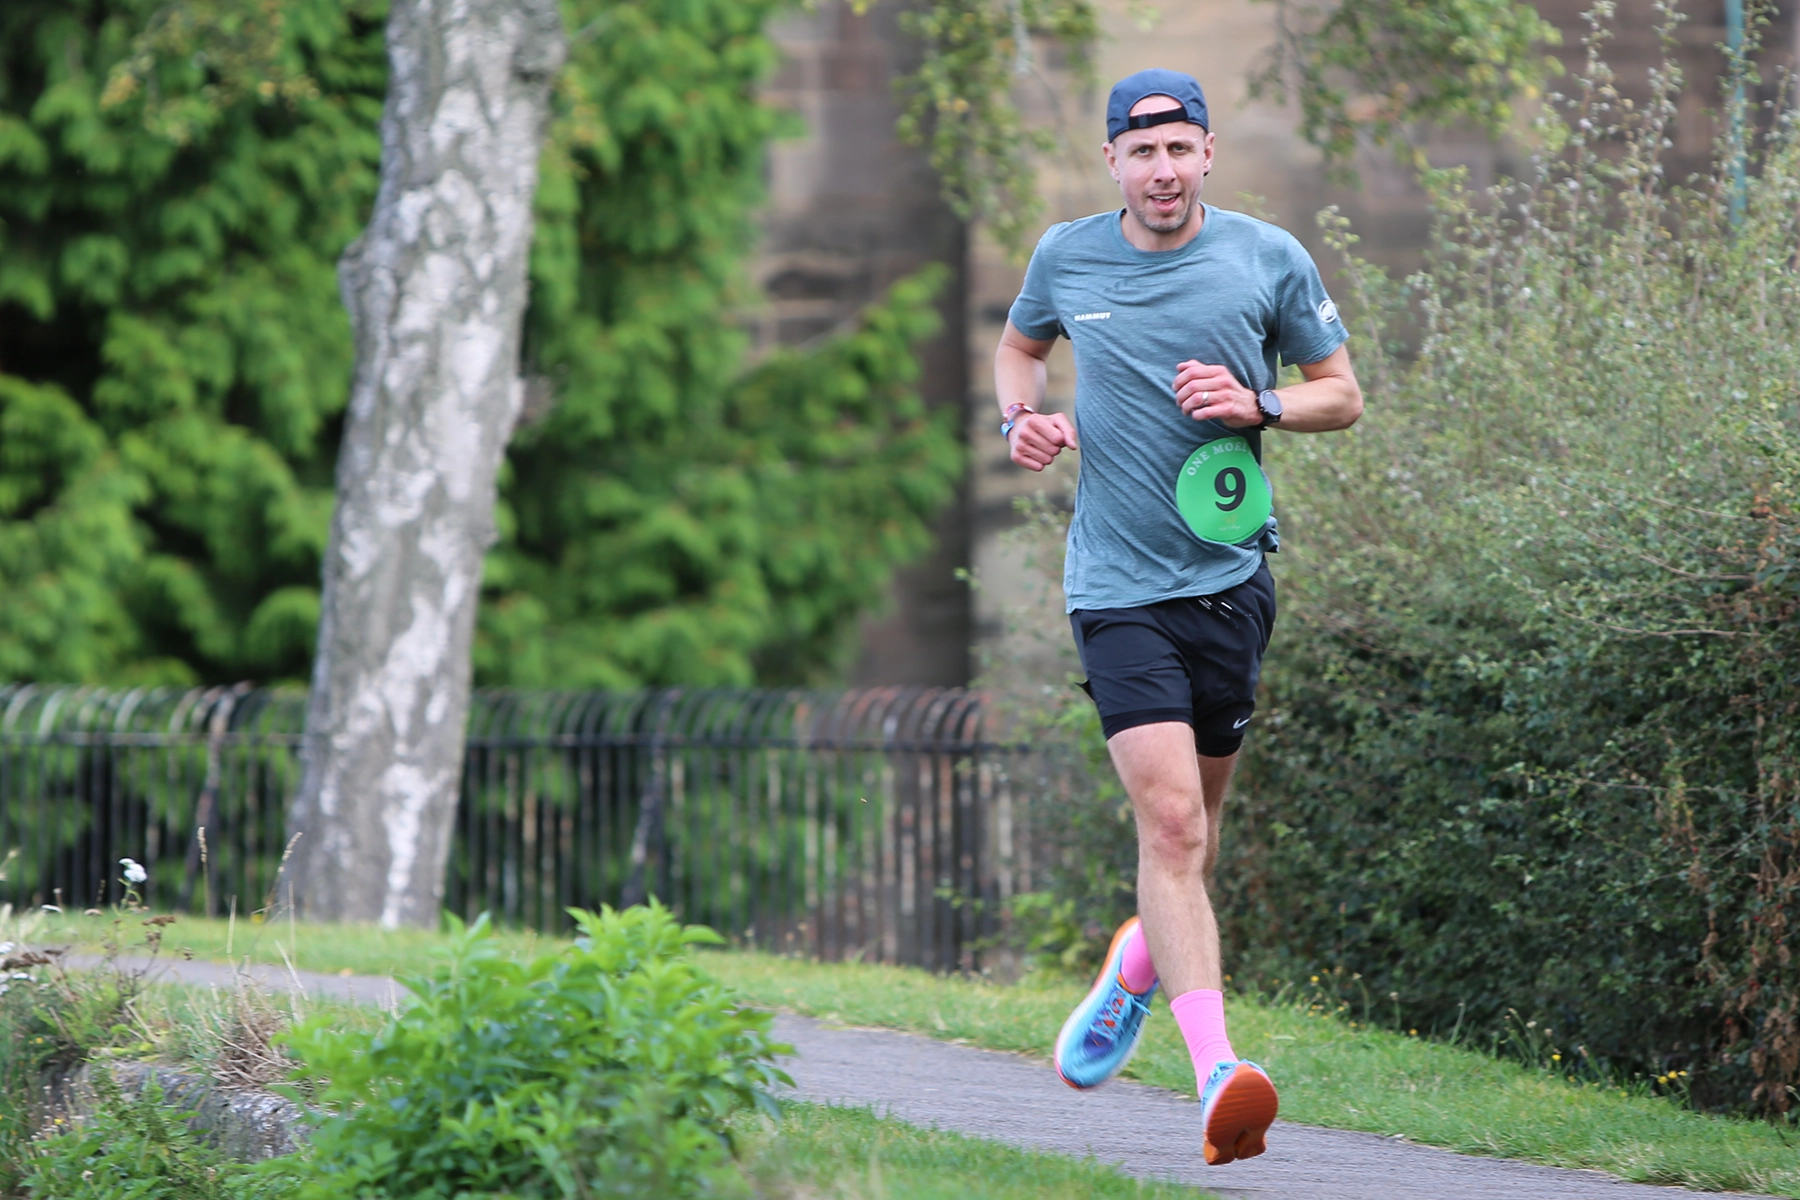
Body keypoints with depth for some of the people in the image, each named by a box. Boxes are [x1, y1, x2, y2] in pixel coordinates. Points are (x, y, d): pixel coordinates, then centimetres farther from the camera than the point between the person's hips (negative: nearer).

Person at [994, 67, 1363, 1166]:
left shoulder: (1270, 259, 0)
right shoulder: (1066, 258, 3)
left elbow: (1342, 395, 9)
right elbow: (1020, 346, 24)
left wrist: (1257, 404, -10)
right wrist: (1021, 415, 2)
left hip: (1229, 572, 2)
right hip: (1118, 582, -2)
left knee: (1192, 820, 13)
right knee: (1170, 817, -17)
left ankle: (1133, 974, 45)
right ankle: (1218, 1073, -26)